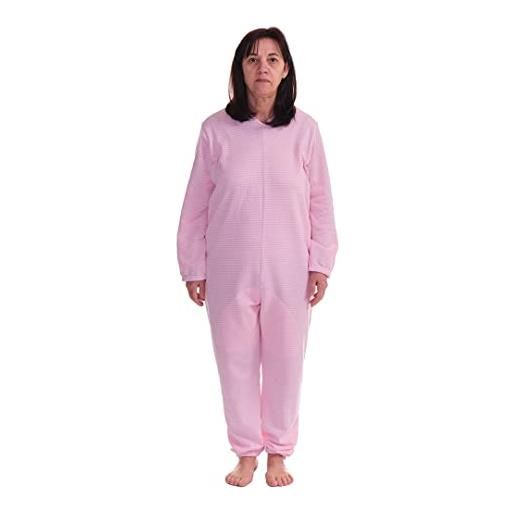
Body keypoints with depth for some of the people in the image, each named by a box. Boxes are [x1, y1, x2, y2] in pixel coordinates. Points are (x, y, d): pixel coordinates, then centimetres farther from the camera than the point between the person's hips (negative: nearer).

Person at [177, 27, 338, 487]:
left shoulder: (304, 128, -3)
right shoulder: (215, 129, -4)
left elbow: (320, 201, 2)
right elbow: (196, 204, 1)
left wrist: (320, 263, -1)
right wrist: (193, 267, 1)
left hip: (288, 270, 0)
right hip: (230, 270, 0)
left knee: (284, 361, 10)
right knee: (236, 361, 10)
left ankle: (278, 452, 30)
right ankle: (246, 452, 29)